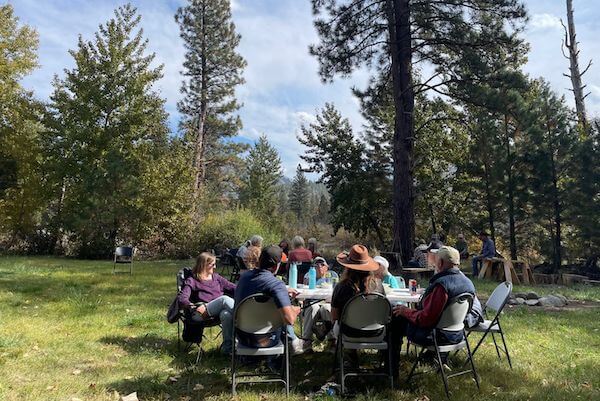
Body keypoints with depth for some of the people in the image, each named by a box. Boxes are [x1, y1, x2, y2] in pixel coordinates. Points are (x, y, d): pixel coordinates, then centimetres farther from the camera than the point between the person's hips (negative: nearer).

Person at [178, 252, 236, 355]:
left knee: (226, 314, -37)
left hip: (219, 312, 3)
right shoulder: (192, 281, 15)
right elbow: (181, 298, -1)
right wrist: (194, 308, -20)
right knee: (224, 299, -33)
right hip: (201, 314, -3)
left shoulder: (216, 277, 27)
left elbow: (232, 288, 21)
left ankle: (228, 346, -32)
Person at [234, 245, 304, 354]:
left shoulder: (244, 275, -4)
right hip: (262, 341, -6)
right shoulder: (276, 284, -26)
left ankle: (294, 340, 40)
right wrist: (295, 310, -9)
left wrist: (284, 291, 18)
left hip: (242, 337, 6)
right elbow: (289, 319, -31)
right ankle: (293, 341, 34)